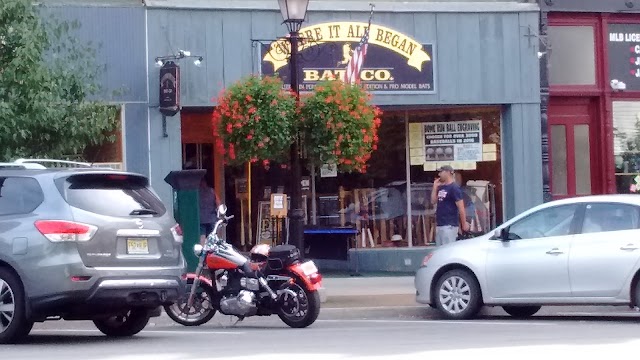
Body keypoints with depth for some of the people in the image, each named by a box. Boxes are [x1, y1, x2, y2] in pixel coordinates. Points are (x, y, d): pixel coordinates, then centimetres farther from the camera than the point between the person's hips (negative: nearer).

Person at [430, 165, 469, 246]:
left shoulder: (454, 188, -11)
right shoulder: (441, 187, 15)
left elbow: (461, 207, -14)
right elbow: (433, 201, 14)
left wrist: (464, 224, -15)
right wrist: (435, 187, 7)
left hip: (449, 225, -9)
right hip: (439, 225, 9)